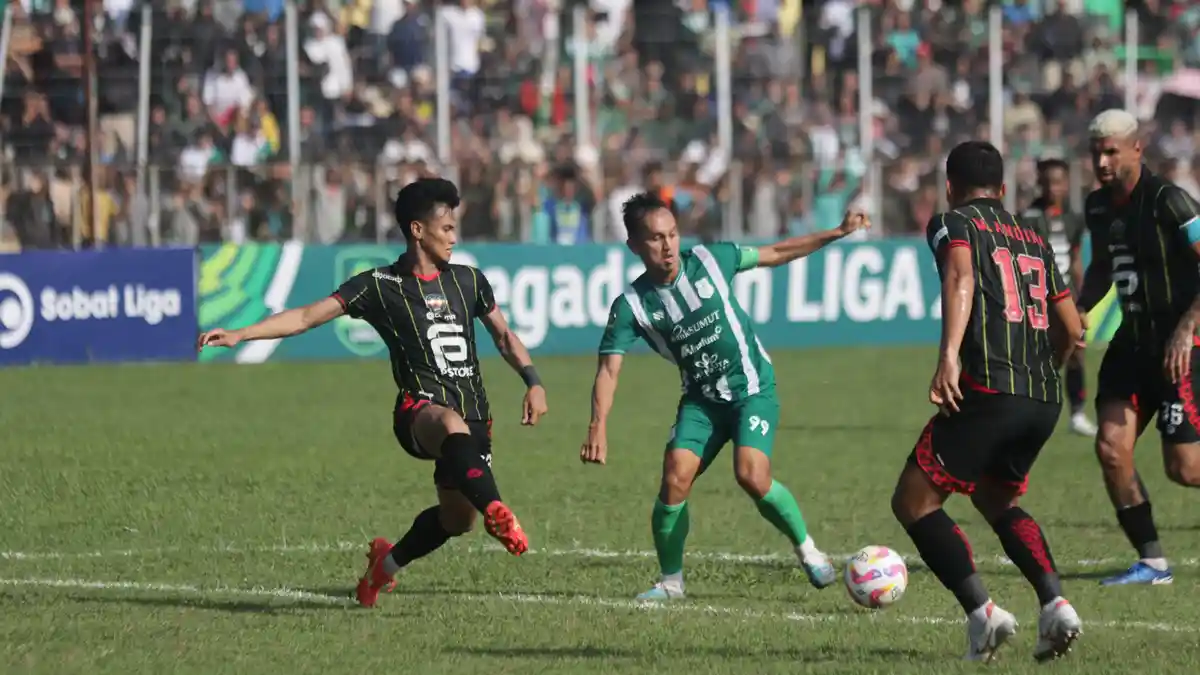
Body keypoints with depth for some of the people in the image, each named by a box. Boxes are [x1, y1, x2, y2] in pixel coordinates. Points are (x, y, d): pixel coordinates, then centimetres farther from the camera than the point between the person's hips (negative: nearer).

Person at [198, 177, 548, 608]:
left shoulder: (468, 281, 13)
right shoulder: (380, 286, -1)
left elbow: (503, 336, 24)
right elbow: (306, 317, -4)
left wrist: (533, 382, 9)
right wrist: (239, 335, -13)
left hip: (474, 415, 5)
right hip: (419, 409, -5)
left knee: (456, 520, 6)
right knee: (453, 425, -41)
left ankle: (389, 560, 35)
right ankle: (495, 512, -59)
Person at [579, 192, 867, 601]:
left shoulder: (709, 261, -11)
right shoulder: (632, 306, -11)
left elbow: (775, 254, 3)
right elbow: (609, 369, -16)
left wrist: (837, 233, -2)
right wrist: (598, 426, -32)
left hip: (753, 387, -2)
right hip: (701, 399, 2)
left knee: (752, 476, -22)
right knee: (675, 479, -16)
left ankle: (806, 548, 3)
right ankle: (670, 581, 4)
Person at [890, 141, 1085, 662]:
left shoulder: (953, 223, 6)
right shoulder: (1034, 240, 24)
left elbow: (960, 278, -16)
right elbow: (1071, 329, 24)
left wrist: (949, 355, -28)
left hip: (988, 389, -7)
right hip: (1045, 397, 7)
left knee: (913, 501, 3)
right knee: (996, 498, 26)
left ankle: (982, 612, -13)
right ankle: (1055, 604, 6)